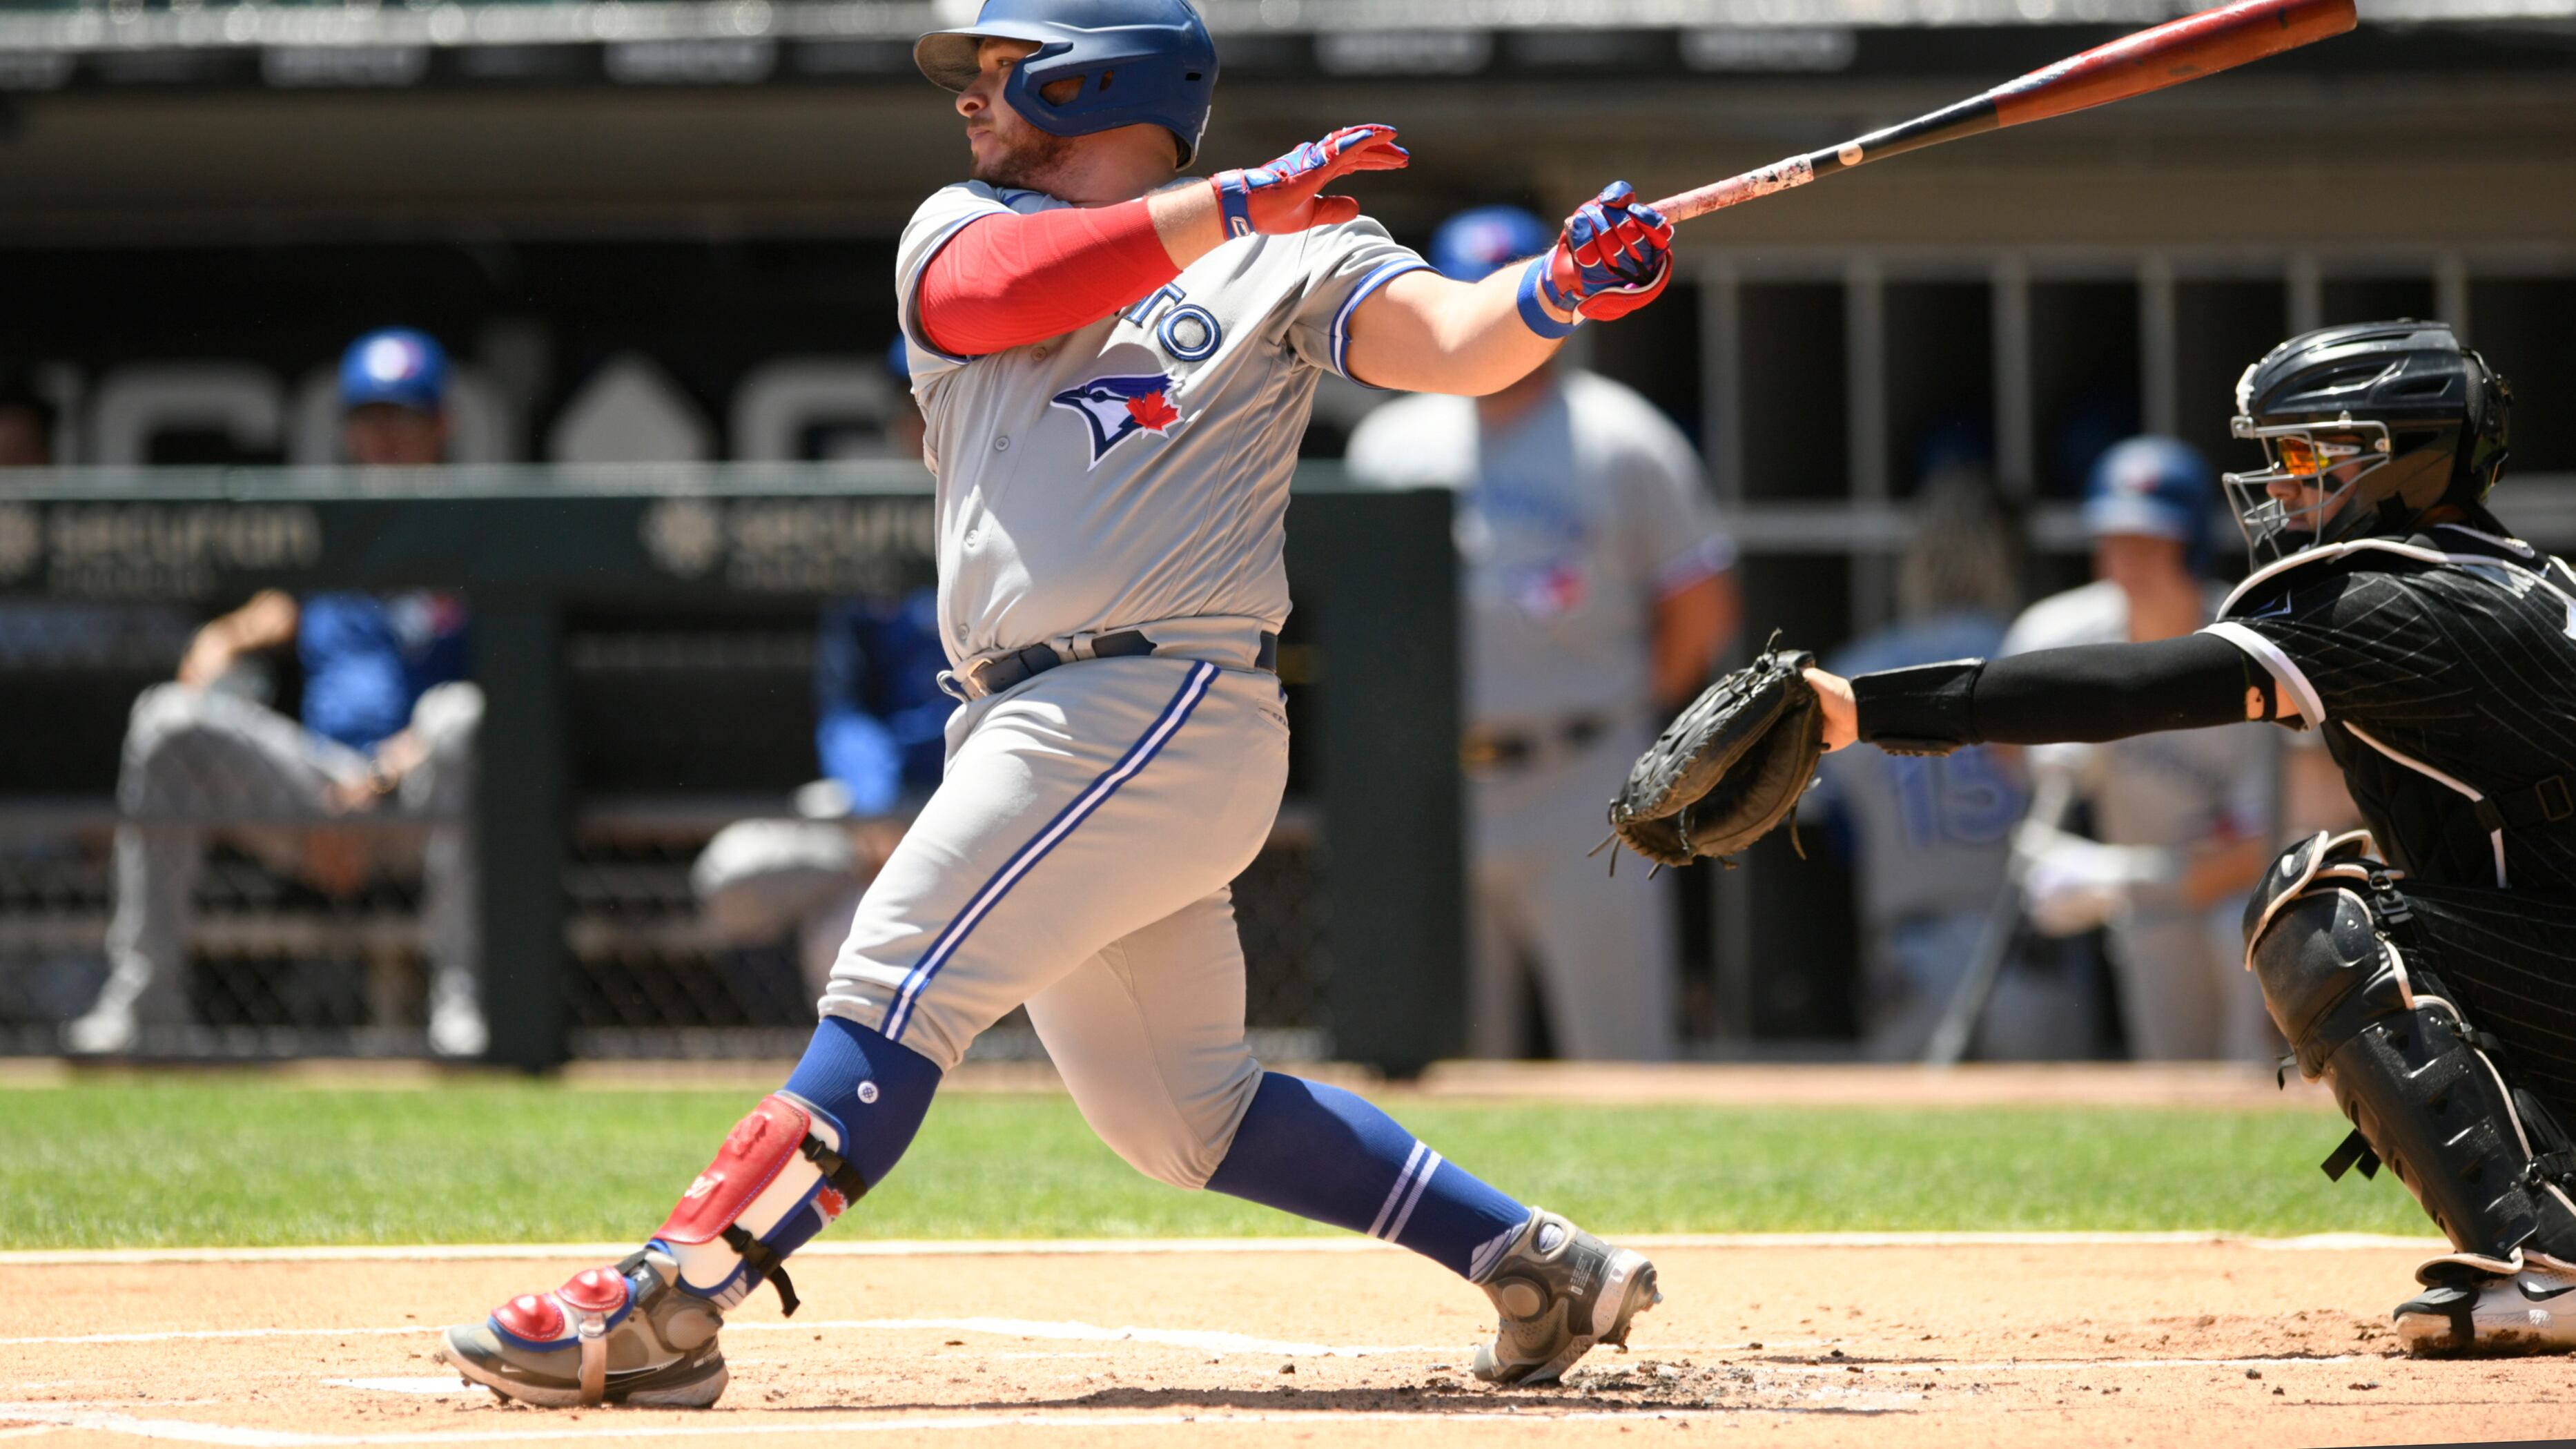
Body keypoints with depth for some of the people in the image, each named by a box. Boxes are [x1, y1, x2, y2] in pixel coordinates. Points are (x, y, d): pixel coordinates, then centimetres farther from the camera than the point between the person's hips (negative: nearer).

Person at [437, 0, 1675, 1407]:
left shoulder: (1287, 259, 4)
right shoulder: (959, 230, 16)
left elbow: (1449, 340, -10)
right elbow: (992, 296, -7)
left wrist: (1557, 295, -32)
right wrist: (1234, 201, -14)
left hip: (1165, 698, -7)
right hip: (1033, 724, 7)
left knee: (897, 988, -17)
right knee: (1178, 1110, 11)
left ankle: (656, 1308, -20)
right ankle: (1542, 1268, 20)